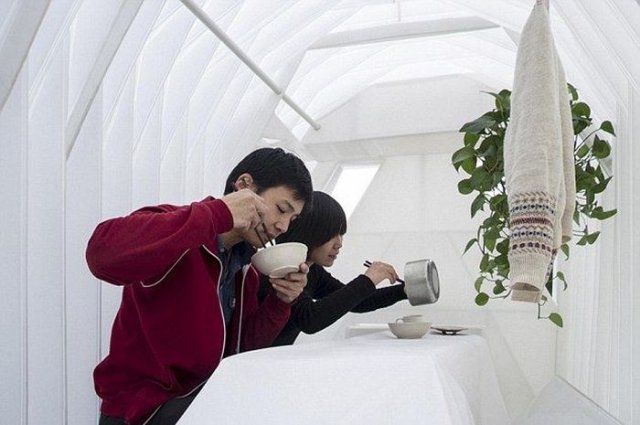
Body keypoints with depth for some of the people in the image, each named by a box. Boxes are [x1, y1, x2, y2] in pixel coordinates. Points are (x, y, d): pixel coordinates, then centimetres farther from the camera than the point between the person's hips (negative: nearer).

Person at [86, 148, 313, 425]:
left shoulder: (243, 265, 7)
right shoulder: (181, 241, -18)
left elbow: (244, 346, 10)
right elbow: (103, 253, -40)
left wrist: (280, 303, -9)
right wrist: (217, 215, -36)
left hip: (206, 396, 8)